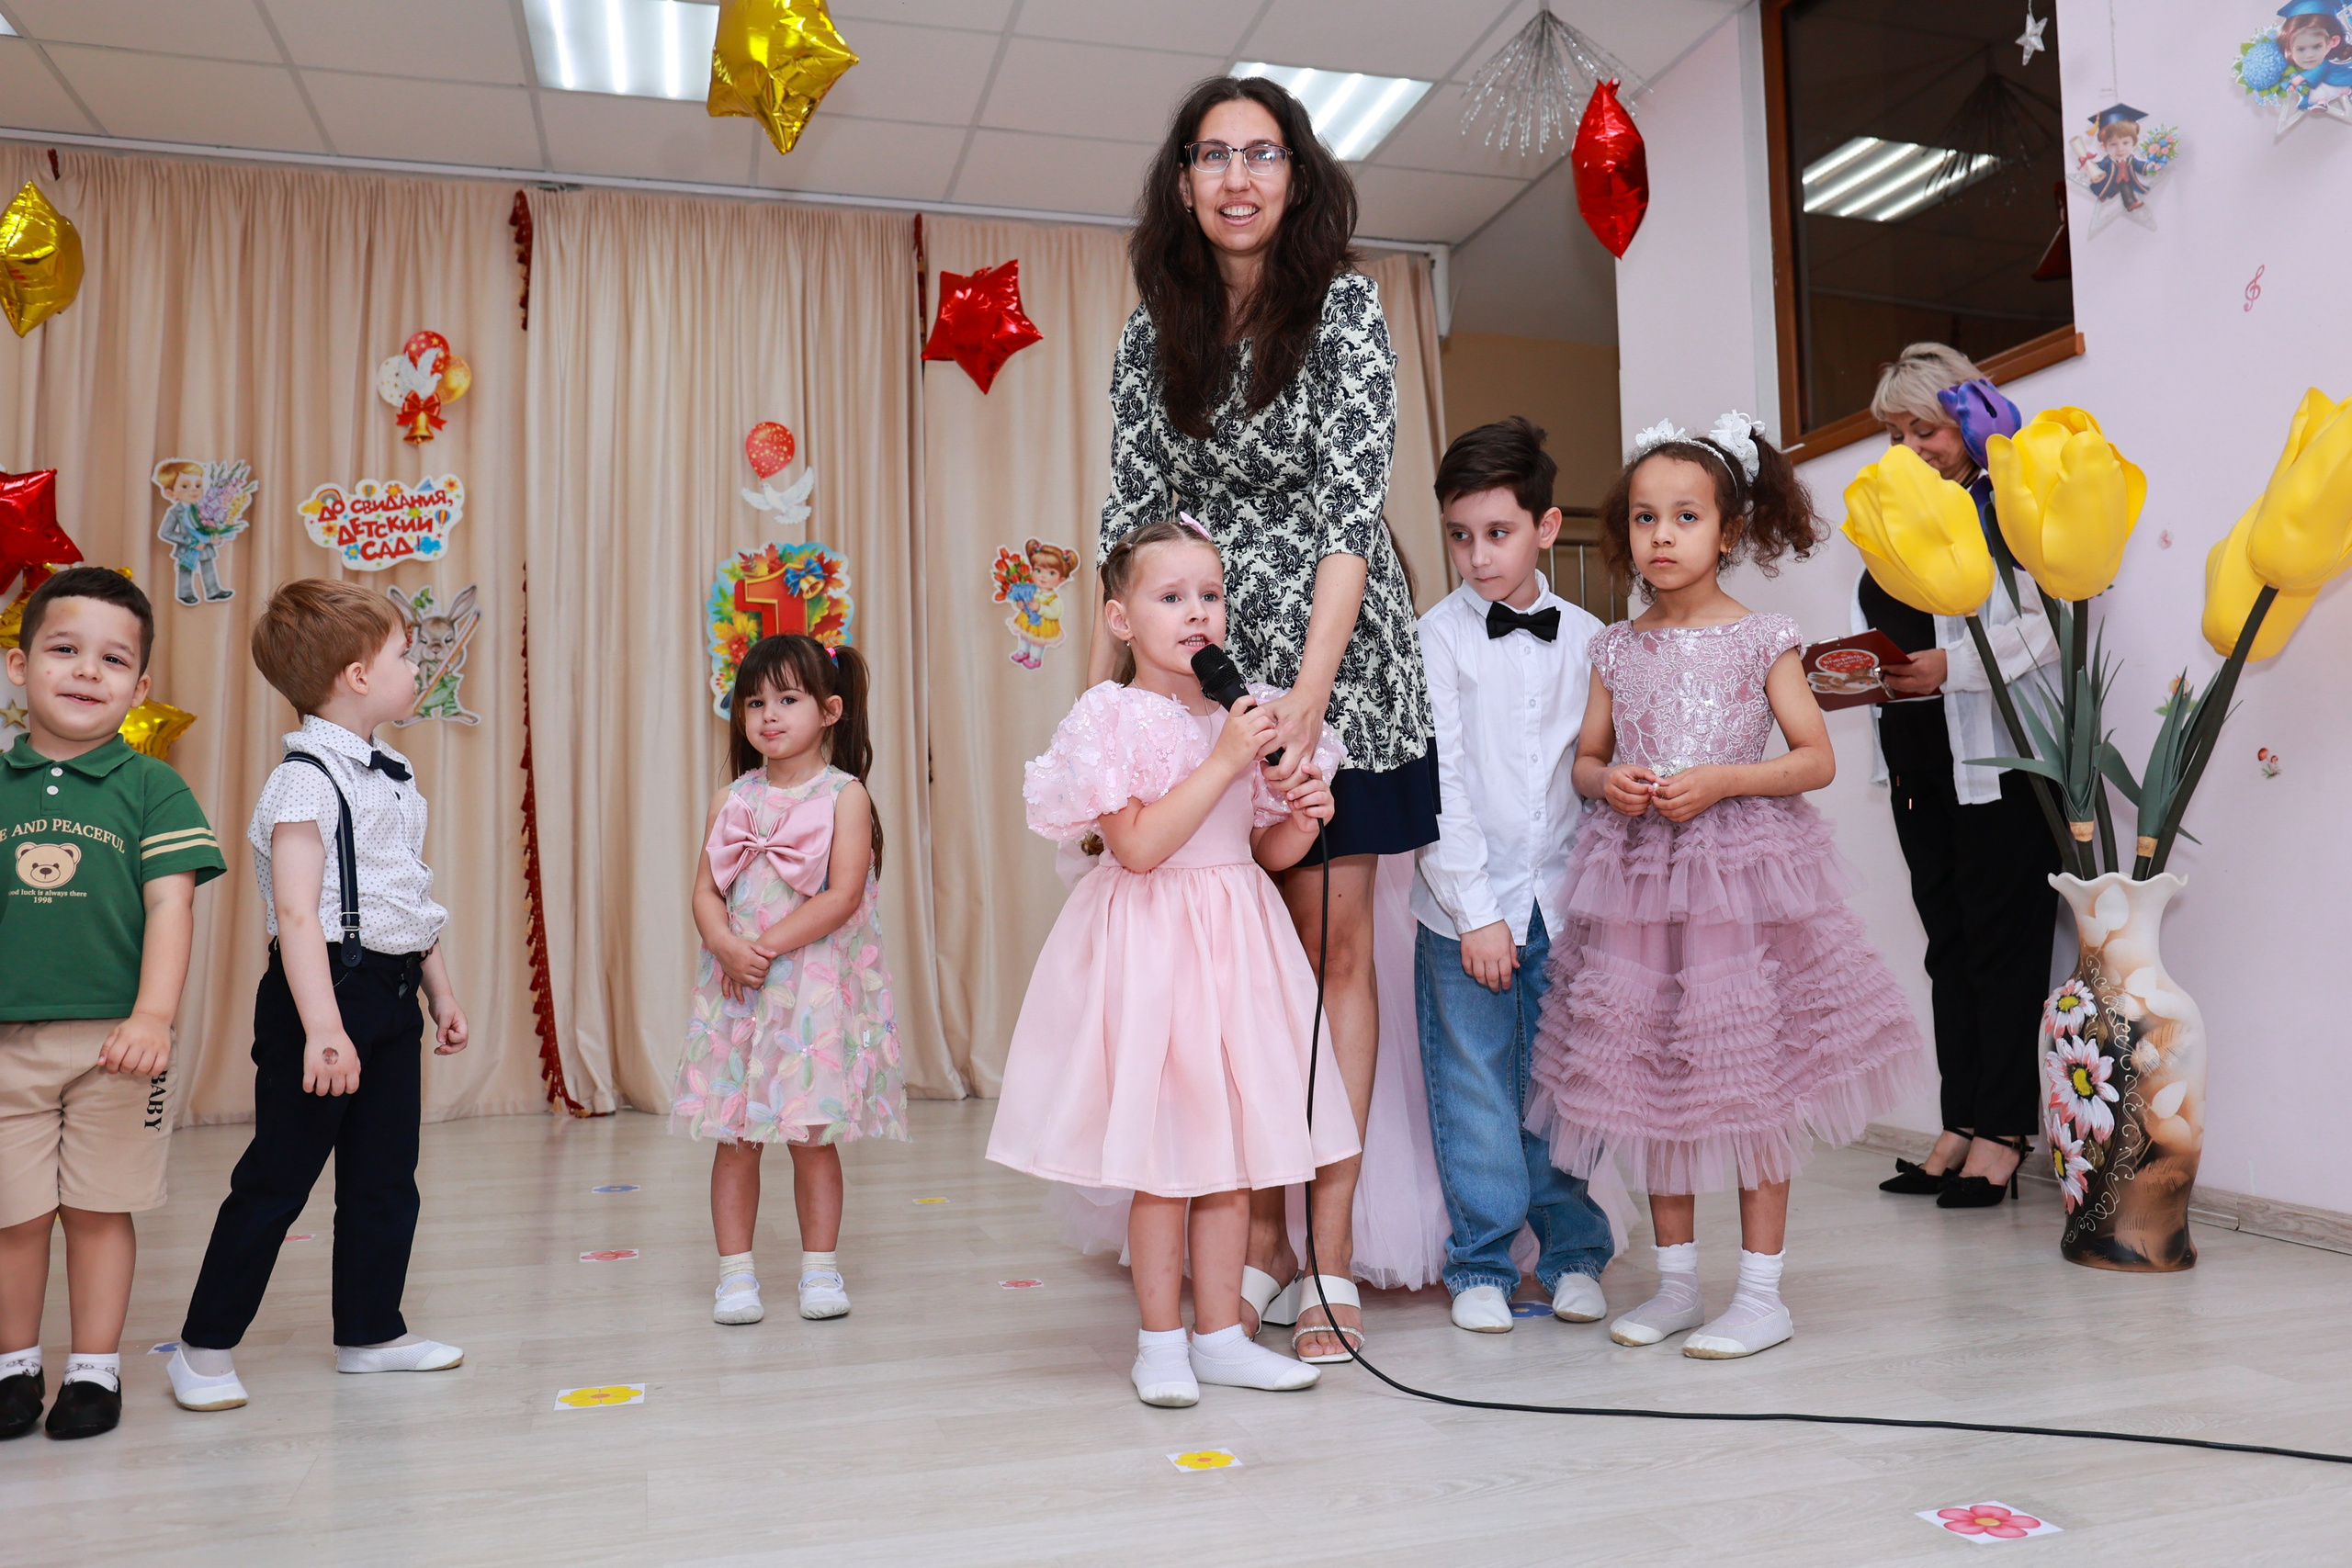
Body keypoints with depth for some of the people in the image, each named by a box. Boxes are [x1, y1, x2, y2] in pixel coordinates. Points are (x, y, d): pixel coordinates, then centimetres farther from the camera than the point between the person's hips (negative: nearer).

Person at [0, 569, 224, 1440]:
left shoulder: (152, 788, -1)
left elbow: (170, 905, -7)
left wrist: (152, 1017, -17)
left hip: (114, 1040, -2)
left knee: (100, 1209, 7)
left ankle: (95, 1369, 21)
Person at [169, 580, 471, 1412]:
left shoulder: (392, 776, 13)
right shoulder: (306, 780, -15)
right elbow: (297, 914, -22)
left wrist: (440, 991, 21)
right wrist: (323, 1028, -28)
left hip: (391, 999, 8)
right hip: (323, 993, -8)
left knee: (386, 1177, 13)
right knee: (276, 1179, 1)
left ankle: (371, 1330, 25)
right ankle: (205, 1347, 16)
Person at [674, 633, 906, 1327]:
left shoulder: (844, 795, -3)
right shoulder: (731, 801, 9)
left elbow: (843, 895, -12)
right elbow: (705, 891, 4)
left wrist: (769, 944, -17)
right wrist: (728, 947, -15)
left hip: (816, 989, -3)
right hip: (738, 988, 3)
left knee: (813, 1135, 5)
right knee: (736, 1136, 6)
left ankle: (820, 1268, 18)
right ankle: (735, 1272, 17)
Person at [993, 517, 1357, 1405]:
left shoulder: (1246, 712, 7)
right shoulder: (1112, 716, -10)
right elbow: (1138, 845, -20)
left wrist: (1303, 816, -7)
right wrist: (1224, 761, -21)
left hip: (1236, 940, 6)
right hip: (1150, 945, -5)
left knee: (1234, 1144, 11)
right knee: (1166, 1156, 2)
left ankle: (1219, 1335, 25)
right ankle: (1159, 1343, 19)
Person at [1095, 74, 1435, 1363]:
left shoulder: (1342, 309, -6)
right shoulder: (1153, 333, 6)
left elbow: (1351, 510, -15)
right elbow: (1130, 523, 3)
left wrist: (1306, 699, -25)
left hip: (1333, 664, -3)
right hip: (1207, 664, 3)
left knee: (1332, 943, -1)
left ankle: (1330, 1253, 7)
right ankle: (1257, 1244, 15)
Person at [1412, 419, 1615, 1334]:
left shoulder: (1587, 641, 8)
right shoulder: (1437, 638, -1)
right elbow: (1437, 780, -6)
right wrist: (1476, 908, -11)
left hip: (1566, 905, 2)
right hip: (1465, 907, -2)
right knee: (1475, 1093, 4)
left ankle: (1574, 1255, 25)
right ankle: (1481, 1266, 19)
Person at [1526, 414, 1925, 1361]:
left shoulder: (1759, 641, -1)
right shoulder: (1616, 649, 7)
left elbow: (1818, 758, -2)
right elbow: (1584, 759, 14)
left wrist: (1724, 780, -15)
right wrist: (1608, 782, -7)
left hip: (1742, 872, -3)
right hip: (1635, 880, 4)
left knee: (1751, 1080, 0)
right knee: (1647, 1078, 8)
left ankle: (1761, 1294, 14)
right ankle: (1676, 1282, 23)